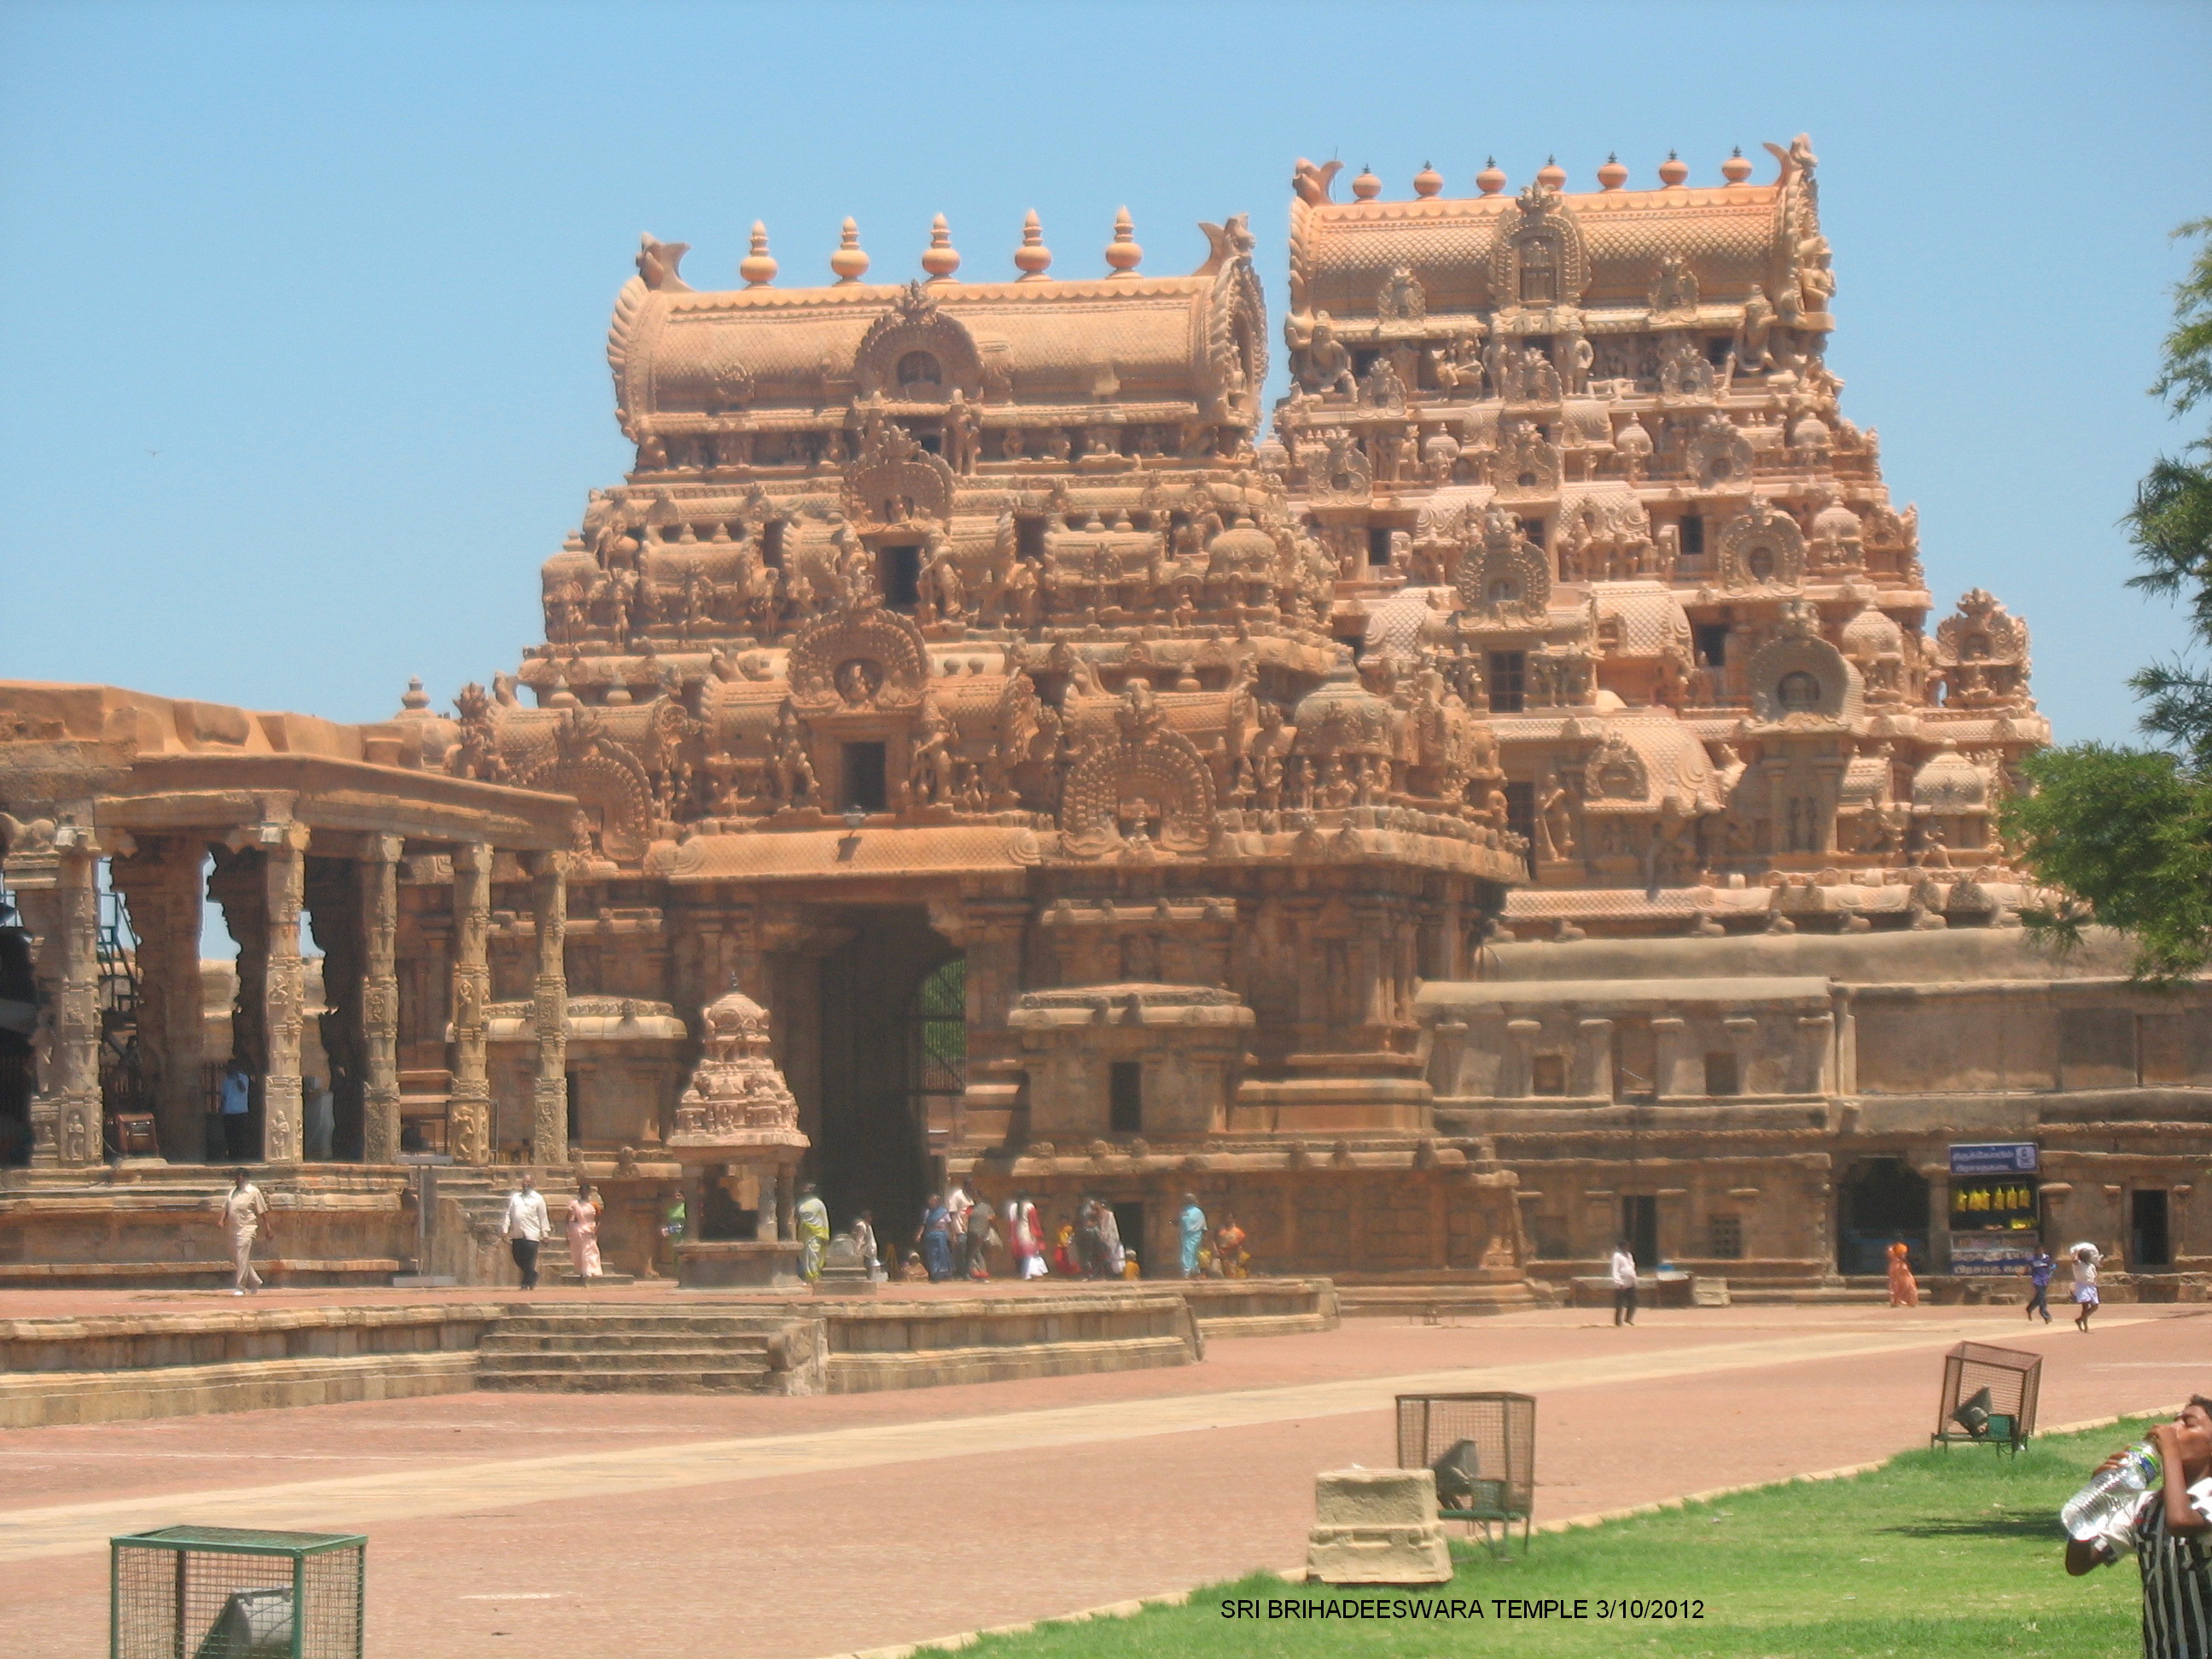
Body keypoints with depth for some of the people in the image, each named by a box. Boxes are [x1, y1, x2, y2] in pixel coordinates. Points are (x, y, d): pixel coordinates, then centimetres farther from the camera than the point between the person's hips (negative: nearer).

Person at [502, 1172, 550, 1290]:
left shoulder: (538, 1199, 3)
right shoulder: (514, 1197, 13)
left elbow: (543, 1217, 3)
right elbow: (509, 1213, 11)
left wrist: (544, 1234, 0)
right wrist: (505, 1230, 4)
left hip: (532, 1235, -4)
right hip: (517, 1235, 4)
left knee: (529, 1262, -6)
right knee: (518, 1260, 6)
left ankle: (527, 1284, 4)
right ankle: (533, 1277, 26)